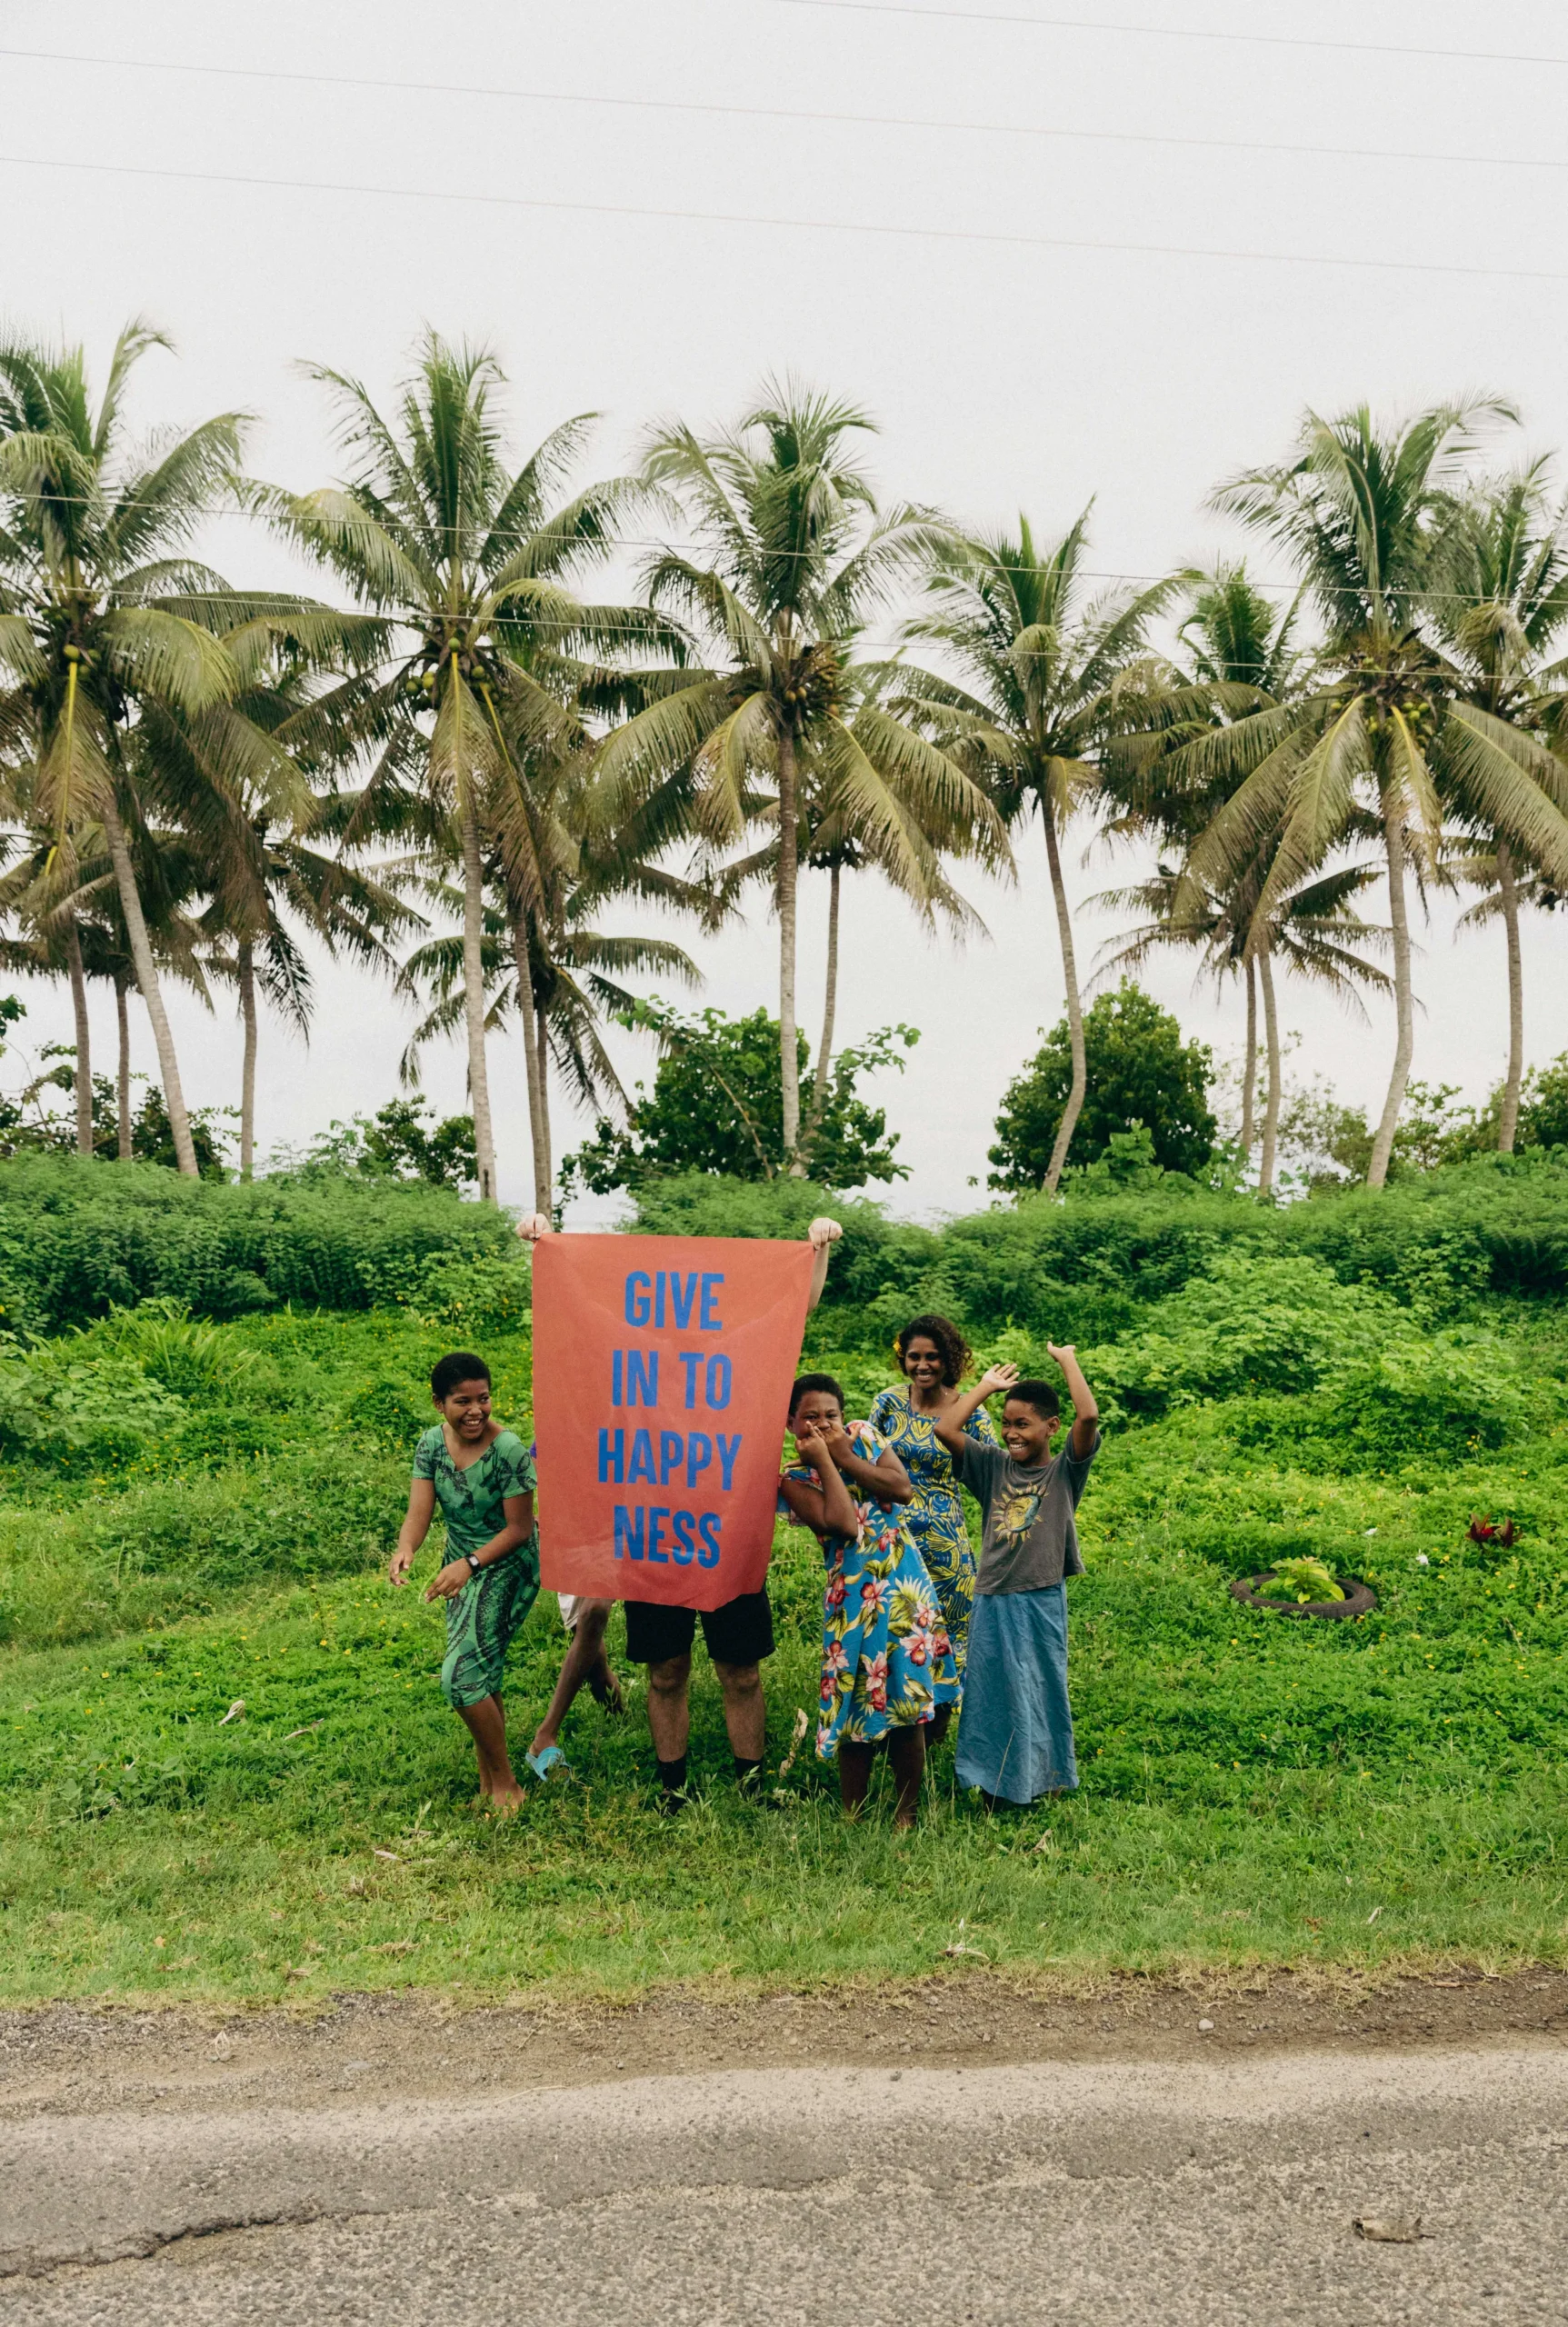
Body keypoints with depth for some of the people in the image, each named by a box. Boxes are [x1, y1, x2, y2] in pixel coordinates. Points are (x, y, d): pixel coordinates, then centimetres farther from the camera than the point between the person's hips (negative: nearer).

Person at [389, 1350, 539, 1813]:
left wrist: (469, 1564, -29)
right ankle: (488, 1778, 30)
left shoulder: (507, 1450, -23)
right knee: (481, 1677, 14)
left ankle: (504, 1779, 4)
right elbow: (419, 1514, -10)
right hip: (463, 1566, 6)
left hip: (507, 1568, -6)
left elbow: (519, 1528, -18)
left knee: (461, 1675, -14)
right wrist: (406, 1550, -32)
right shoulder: (432, 1444, -6)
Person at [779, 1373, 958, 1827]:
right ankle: (852, 1816, 17)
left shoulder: (862, 1436, 7)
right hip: (854, 1597, -2)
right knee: (858, 1709, 1)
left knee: (909, 1704, 3)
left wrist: (846, 1457, -9)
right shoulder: (795, 1478, -2)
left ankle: (906, 1814, 17)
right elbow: (843, 1523, -18)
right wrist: (825, 1461, -12)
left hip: (906, 1585, 2)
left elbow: (904, 1489, -6)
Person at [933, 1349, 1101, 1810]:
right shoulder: (994, 1466, 4)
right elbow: (945, 1428, -4)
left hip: (1041, 1603, -3)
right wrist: (986, 1386, 3)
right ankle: (993, 1787, 22)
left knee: (1040, 1693, 10)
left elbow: (1089, 1416, -20)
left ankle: (1046, 1781, 25)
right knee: (991, 1695, 10)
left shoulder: (1064, 1472, -4)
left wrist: (1067, 1359, -10)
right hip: (991, 1603, 3)